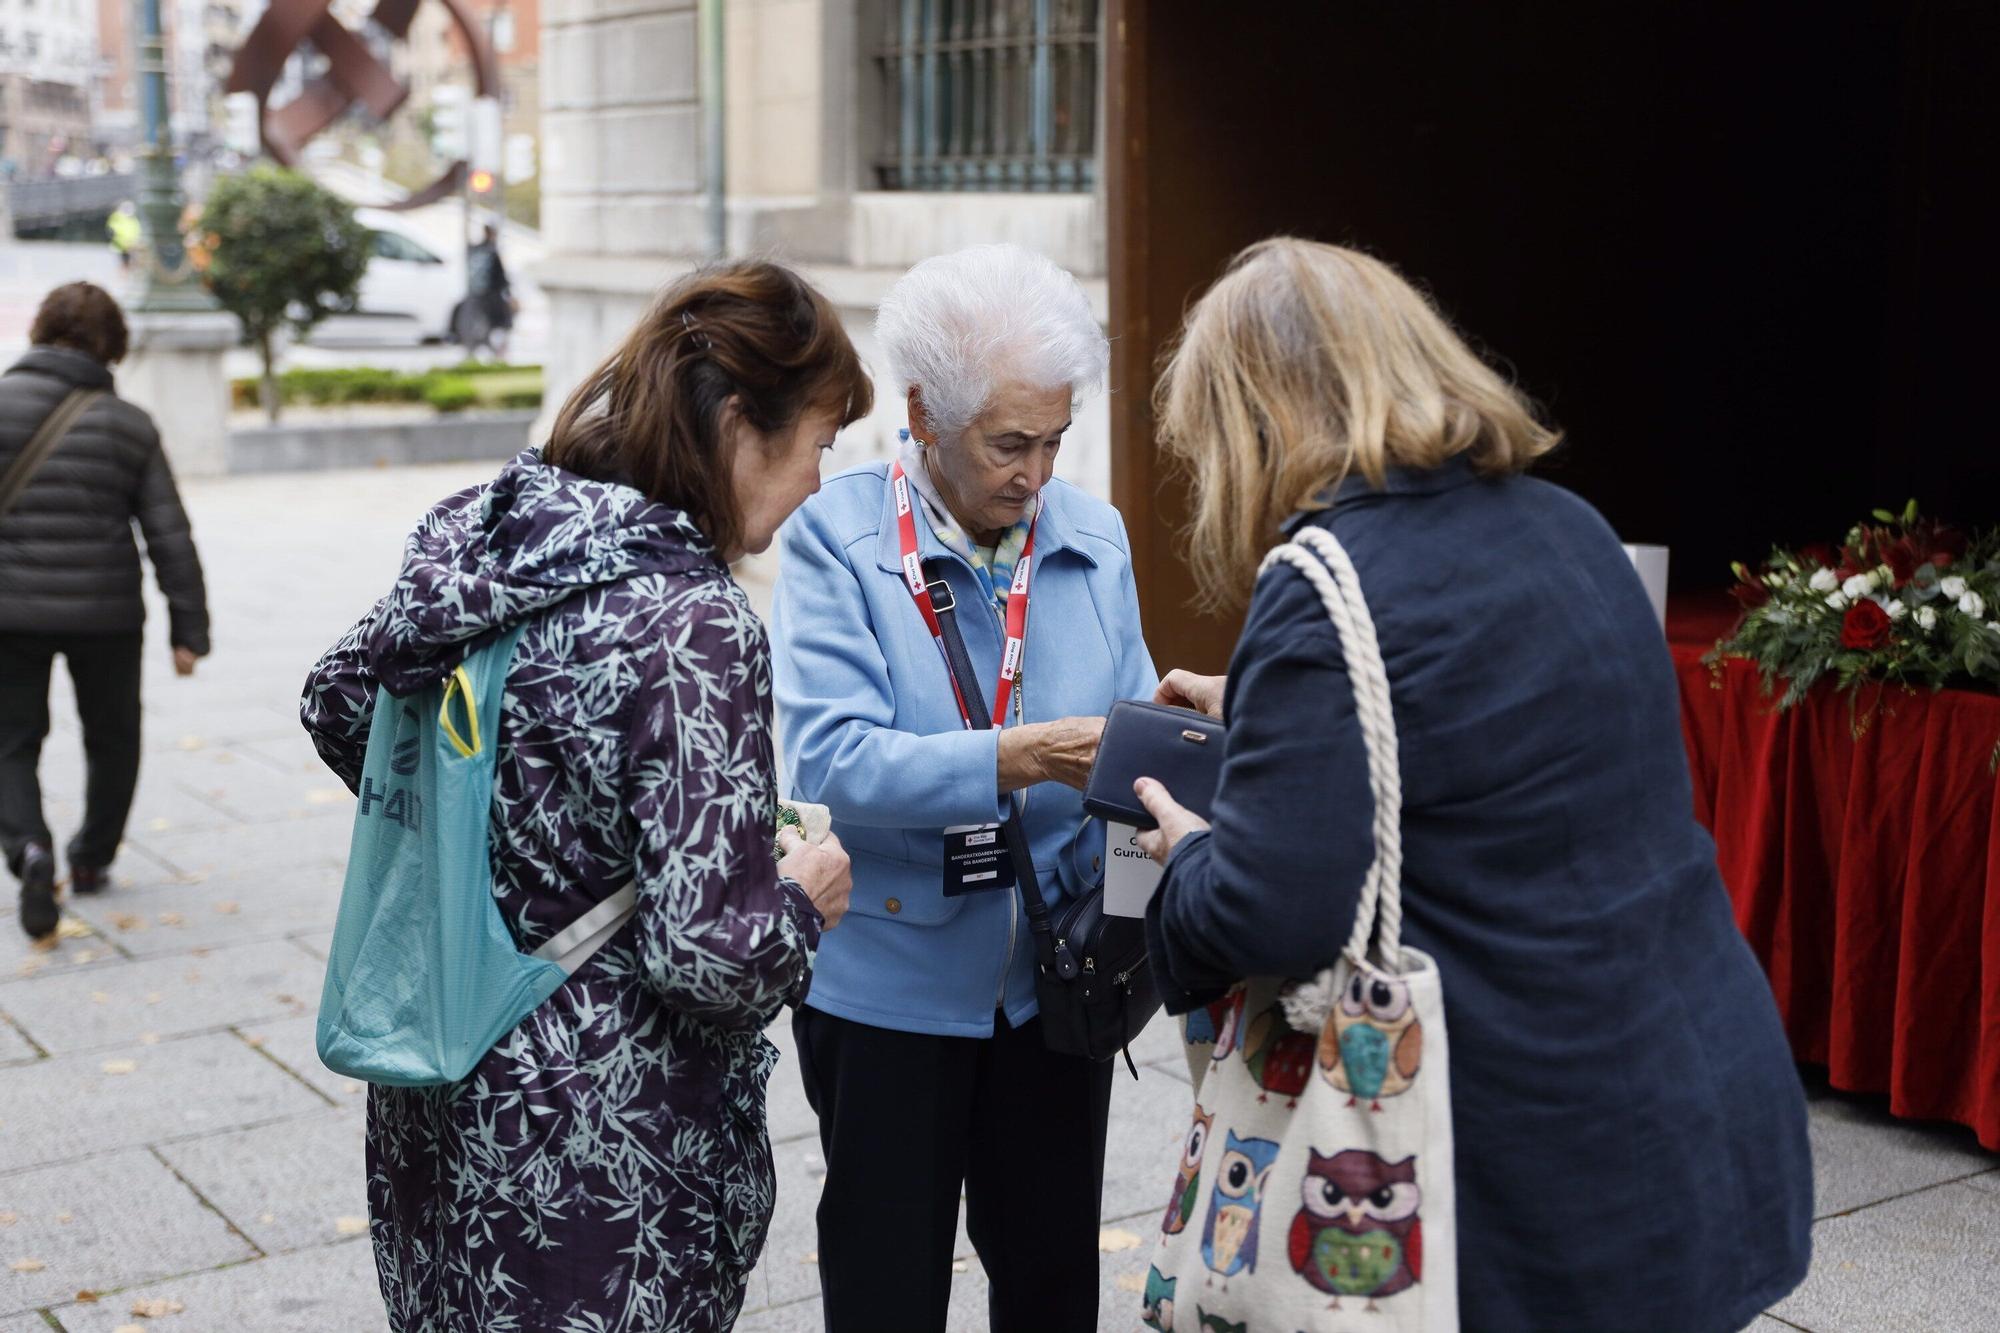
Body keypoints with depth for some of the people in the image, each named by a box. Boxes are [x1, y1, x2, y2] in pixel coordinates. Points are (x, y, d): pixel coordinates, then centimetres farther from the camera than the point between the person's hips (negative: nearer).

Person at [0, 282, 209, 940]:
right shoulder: (129, 425, -3)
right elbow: (170, 536, -4)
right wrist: (189, 628, 2)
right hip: (106, 613, 1)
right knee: (111, 738, 21)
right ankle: (92, 858, 31)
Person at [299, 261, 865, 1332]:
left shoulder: (480, 535, 0)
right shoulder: (695, 628, -24)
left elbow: (336, 701, 17)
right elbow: (708, 951, -26)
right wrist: (804, 899, -5)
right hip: (598, 1141, -7)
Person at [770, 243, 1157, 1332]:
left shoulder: (1093, 538, 3)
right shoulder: (837, 539, -12)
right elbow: (831, 759, -23)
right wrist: (1019, 761, -34)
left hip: (1054, 981, 4)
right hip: (892, 984, -4)